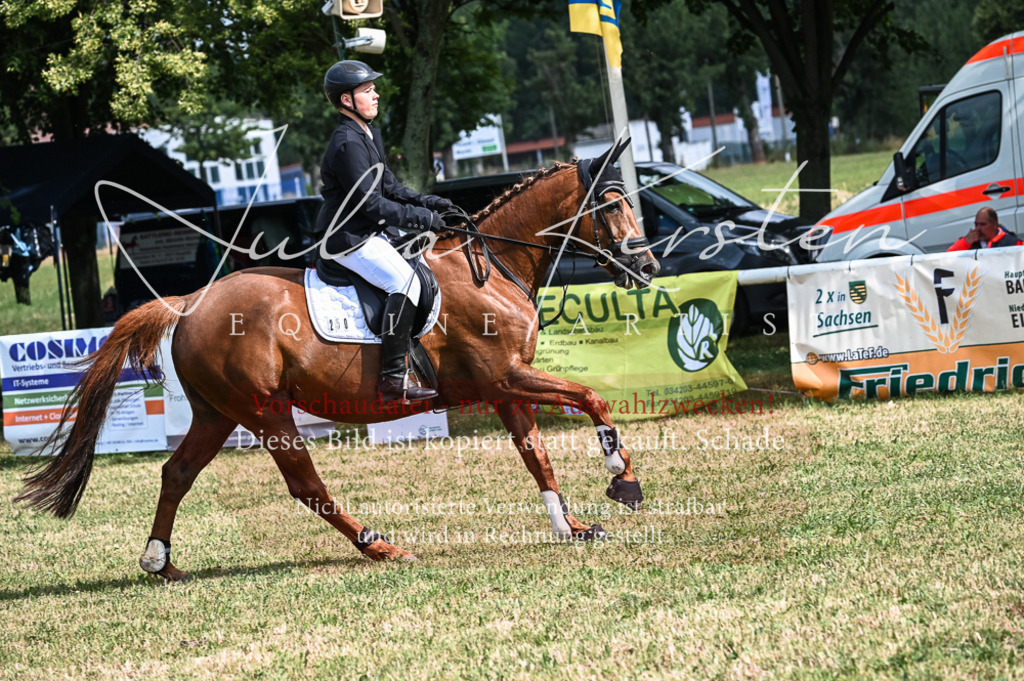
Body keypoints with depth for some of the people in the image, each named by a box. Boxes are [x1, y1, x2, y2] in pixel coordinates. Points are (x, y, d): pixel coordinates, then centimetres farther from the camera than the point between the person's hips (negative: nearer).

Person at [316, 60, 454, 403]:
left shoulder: (368, 134, 12)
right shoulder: (348, 144, -21)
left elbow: (389, 186, 18)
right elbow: (370, 204, -23)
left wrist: (425, 202, 3)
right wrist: (421, 217, -18)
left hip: (371, 231, 11)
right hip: (347, 238, -11)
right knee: (406, 280, -26)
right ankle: (393, 379, -28)